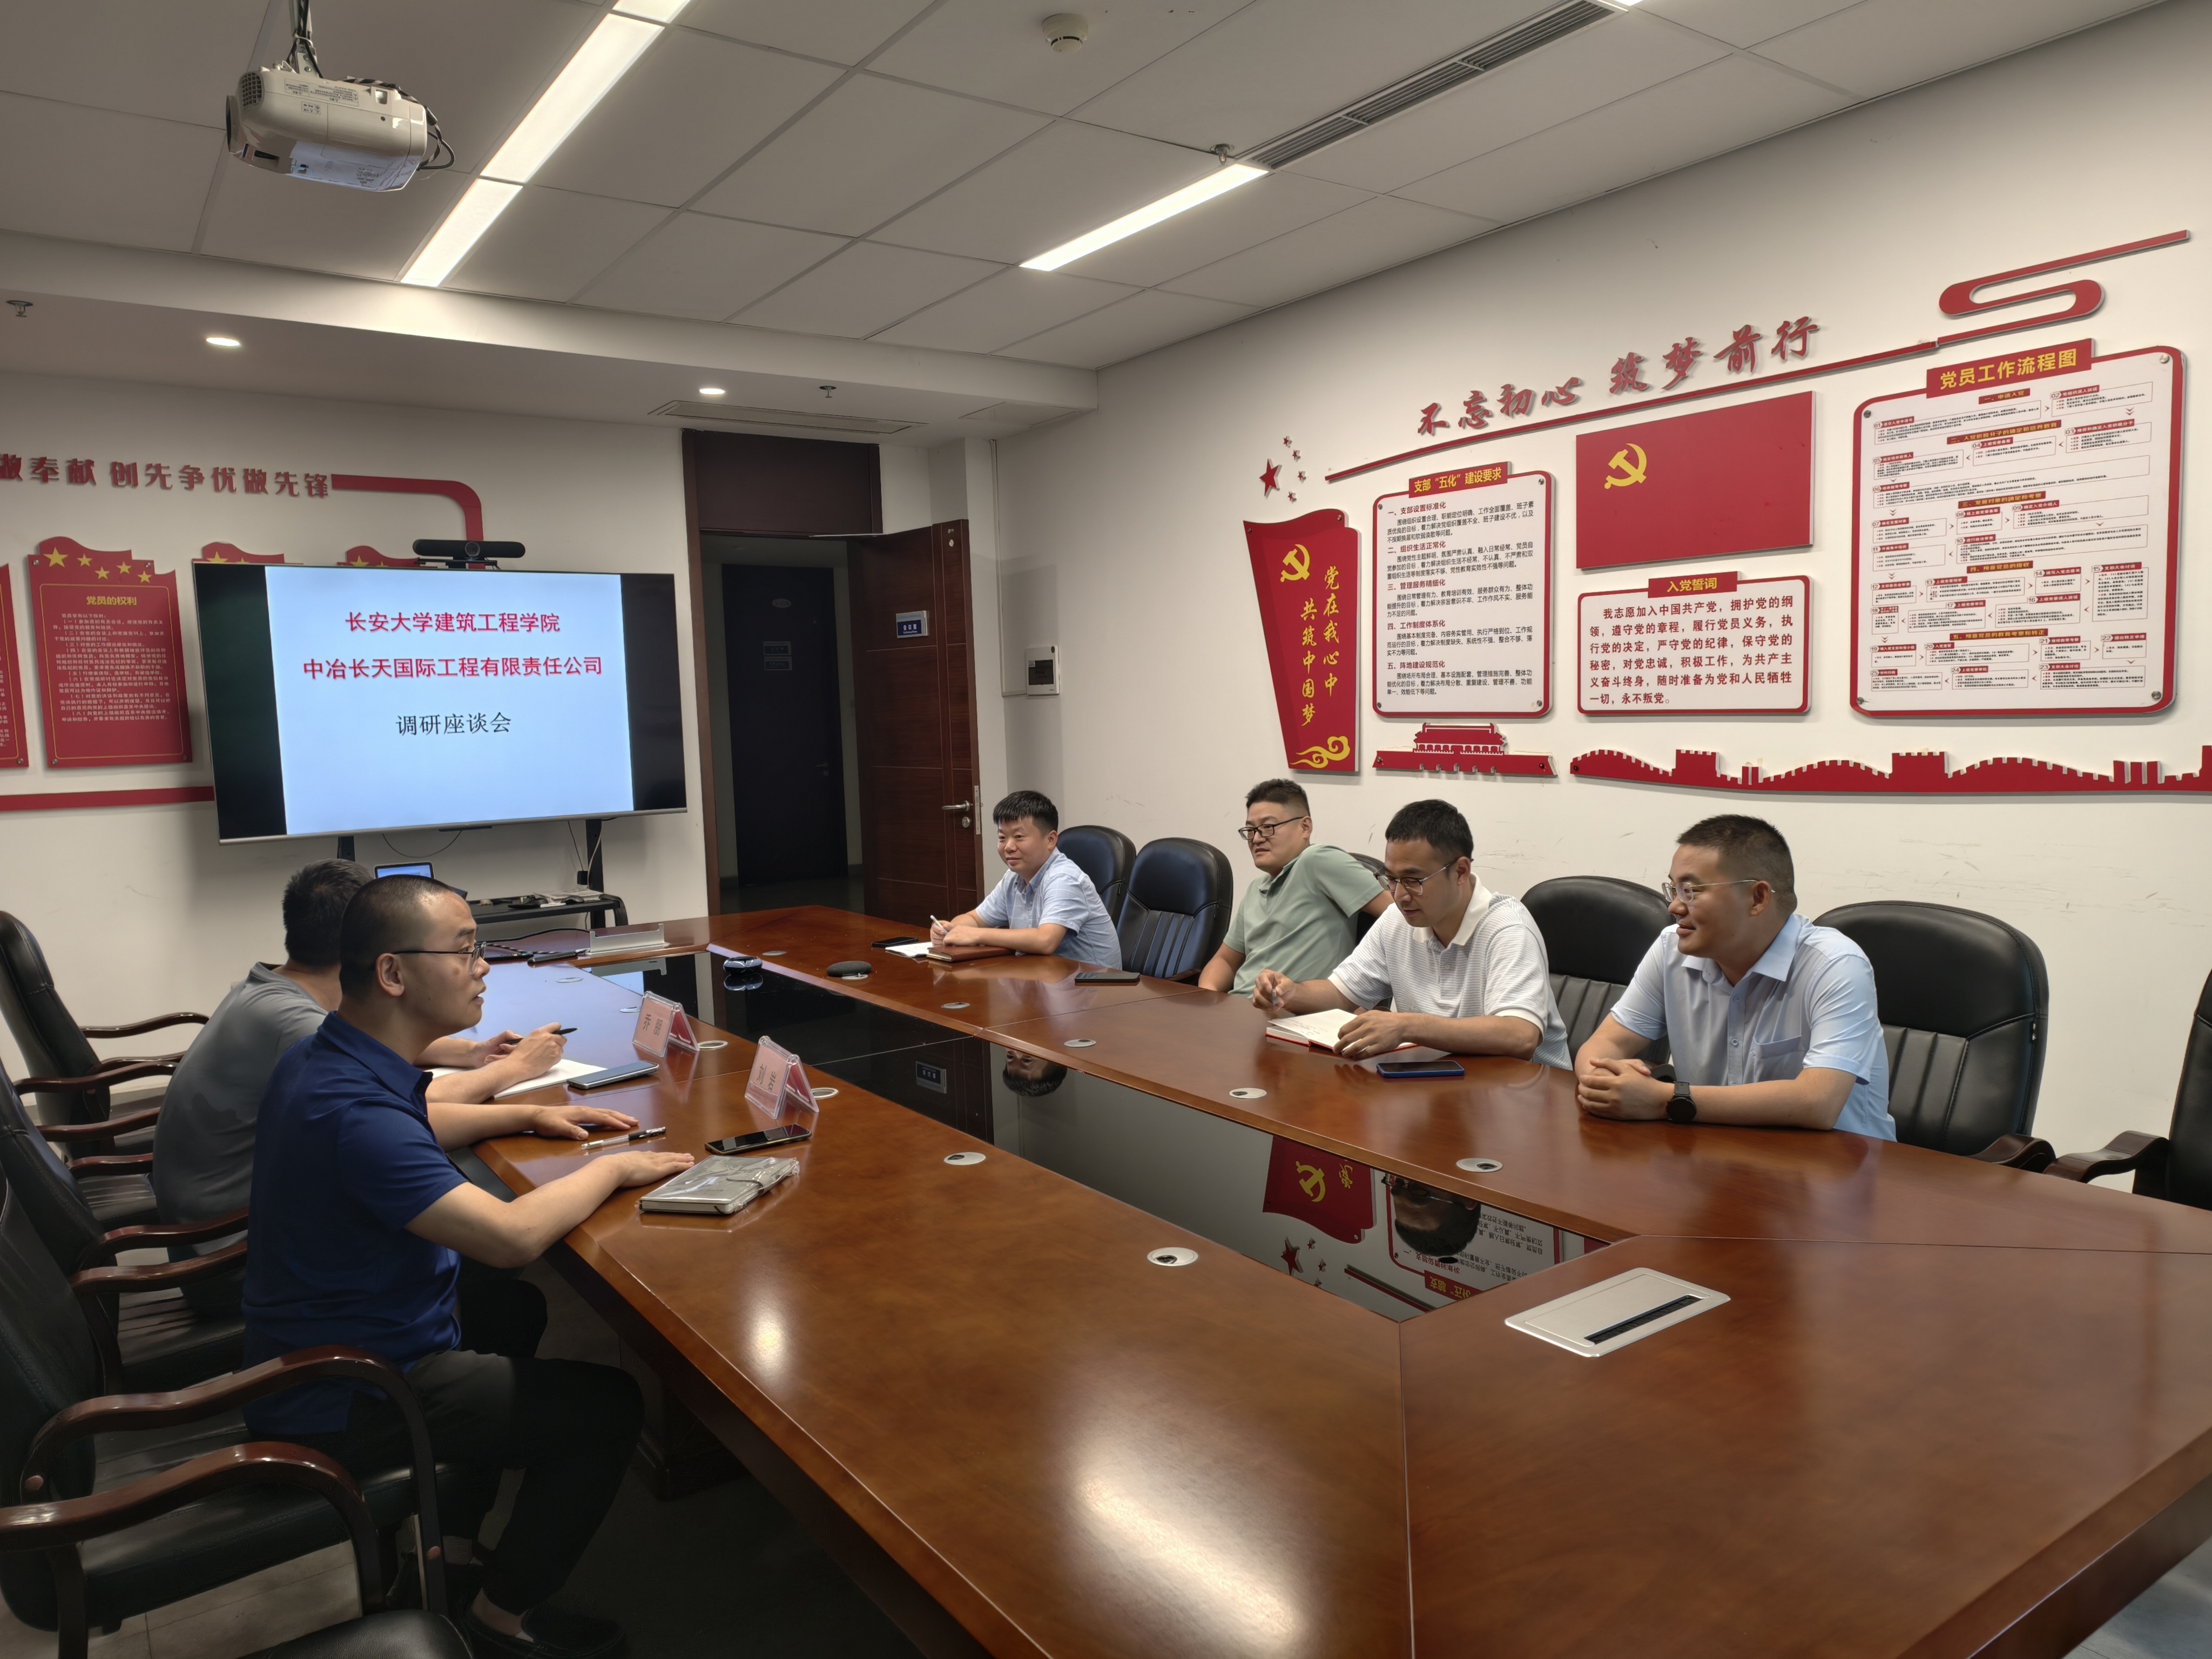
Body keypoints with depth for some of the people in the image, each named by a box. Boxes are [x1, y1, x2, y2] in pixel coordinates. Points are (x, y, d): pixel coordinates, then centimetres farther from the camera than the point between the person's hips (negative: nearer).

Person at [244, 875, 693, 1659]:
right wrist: (612, 1167, -19)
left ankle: (450, 1556, 33)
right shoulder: (353, 1110, -33)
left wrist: (523, 1114, 12)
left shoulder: (321, 1059, 0)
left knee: (514, 1308, 29)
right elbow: (513, 1235, -36)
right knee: (608, 1407, -6)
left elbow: (408, 1129, 22)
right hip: (342, 1406, -10)